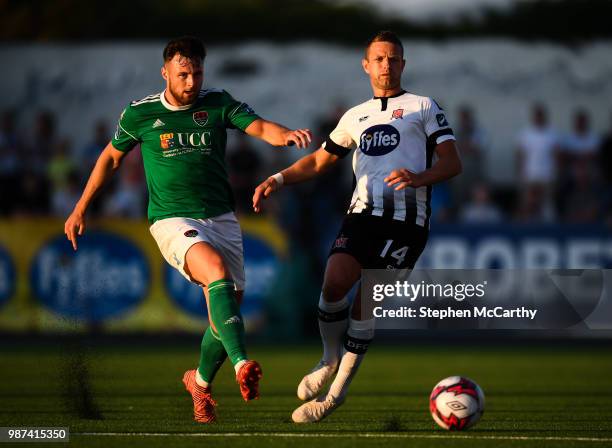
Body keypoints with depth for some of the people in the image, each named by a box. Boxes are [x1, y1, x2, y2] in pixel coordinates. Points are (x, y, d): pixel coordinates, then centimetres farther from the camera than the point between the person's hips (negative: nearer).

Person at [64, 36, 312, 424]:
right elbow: (111, 158, 15)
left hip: (221, 217, 3)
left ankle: (201, 381, 31)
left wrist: (287, 135, -34)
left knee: (228, 306, 3)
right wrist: (80, 210, 18)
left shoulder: (218, 103, 4)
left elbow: (259, 127, -10)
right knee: (217, 271, -32)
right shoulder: (140, 114, 1)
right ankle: (242, 363, -45)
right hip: (172, 219, -3)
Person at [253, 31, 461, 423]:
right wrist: (277, 180, 10)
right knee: (334, 285, -20)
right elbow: (319, 161, 28)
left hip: (406, 218, -3)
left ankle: (338, 392, 1)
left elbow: (452, 163, 3)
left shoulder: (423, 107, 11)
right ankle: (331, 359, 4)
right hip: (363, 213, 3)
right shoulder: (355, 117, 24)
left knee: (365, 303, -9)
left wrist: (418, 178, -18)